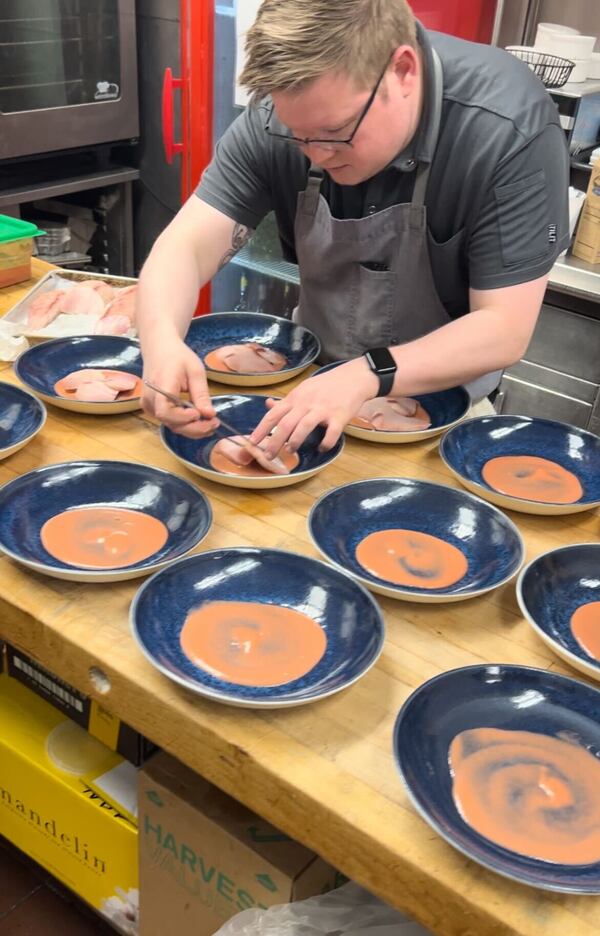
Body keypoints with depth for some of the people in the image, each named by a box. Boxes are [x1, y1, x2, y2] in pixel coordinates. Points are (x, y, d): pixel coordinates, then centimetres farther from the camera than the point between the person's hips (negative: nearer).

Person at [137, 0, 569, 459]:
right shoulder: (280, 115, -16)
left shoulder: (513, 130, -26)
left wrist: (368, 376, -40)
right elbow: (187, 246, -18)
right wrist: (162, 339, -39)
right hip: (317, 371, 3)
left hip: (443, 394, -2)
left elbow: (505, 329, -26)